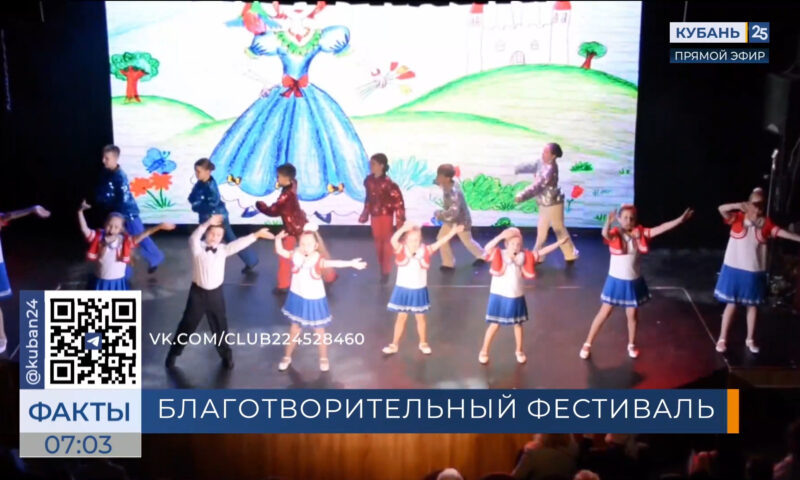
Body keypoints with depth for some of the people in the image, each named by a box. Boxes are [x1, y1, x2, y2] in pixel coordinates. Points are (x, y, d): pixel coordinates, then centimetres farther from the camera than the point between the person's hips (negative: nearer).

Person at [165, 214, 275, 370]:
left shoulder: (223, 249, -1)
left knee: (220, 325, 14)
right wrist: (207, 223, -48)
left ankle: (226, 355, 32)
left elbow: (239, 244, -9)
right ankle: (173, 353, 26)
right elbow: (193, 238, -33)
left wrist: (256, 235, -21)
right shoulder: (197, 248, -12)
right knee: (188, 324, 8)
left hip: (215, 293, 3)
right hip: (198, 292, -3)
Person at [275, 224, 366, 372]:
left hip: (314, 300, -3)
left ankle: (323, 358, 30)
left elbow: (334, 263, -37)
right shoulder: (295, 255, -10)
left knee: (319, 330, 12)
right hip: (297, 298, 3)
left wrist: (350, 263, -52)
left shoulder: (318, 260, -22)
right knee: (295, 328, 19)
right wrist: (278, 239, -28)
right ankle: (287, 357, 33)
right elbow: (280, 251, -10)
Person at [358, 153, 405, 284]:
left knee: (386, 241, 5)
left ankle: (386, 271, 15)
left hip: (386, 214, -6)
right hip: (374, 214, 6)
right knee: (378, 241, 15)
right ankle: (381, 268, 30)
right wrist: (365, 213, 14)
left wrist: (399, 218, -18)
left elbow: (398, 199, -18)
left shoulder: (388, 182, -21)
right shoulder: (369, 180, -2)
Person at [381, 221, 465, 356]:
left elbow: (440, 242, -14)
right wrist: (404, 228, -48)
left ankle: (423, 343, 31)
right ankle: (394, 345, 22)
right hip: (403, 290, -1)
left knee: (420, 318, 13)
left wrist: (453, 232, -26)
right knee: (401, 317, 10)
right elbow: (393, 240, -31)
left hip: (419, 291, 1)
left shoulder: (425, 251, -8)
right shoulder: (401, 250, -12)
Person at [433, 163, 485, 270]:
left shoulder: (454, 193, -41)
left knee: (467, 241, 16)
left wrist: (439, 214, -35)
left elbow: (453, 212, -46)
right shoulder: (447, 185, -14)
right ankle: (448, 263, 23)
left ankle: (482, 256, 45)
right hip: (450, 220, 8)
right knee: (442, 238, 8)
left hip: (461, 221, -8)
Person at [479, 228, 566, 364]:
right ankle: (484, 351, 20)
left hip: (516, 297, 4)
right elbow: (487, 248, -32)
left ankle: (519, 351, 35)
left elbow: (541, 252, 0)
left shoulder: (523, 256, -2)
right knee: (494, 325, 3)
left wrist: (558, 243, -3)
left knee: (518, 324, 16)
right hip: (499, 296, -3)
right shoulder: (498, 254, -13)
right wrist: (501, 236, -41)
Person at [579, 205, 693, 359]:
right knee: (604, 313, 4)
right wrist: (608, 222, -63)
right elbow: (605, 234, -41)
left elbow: (660, 229, -13)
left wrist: (680, 219, -23)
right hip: (616, 281, -3)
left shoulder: (640, 233, -6)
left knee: (632, 314, 13)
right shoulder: (615, 234, -17)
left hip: (633, 282, 3)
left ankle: (631, 345, 35)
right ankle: (587, 344, 17)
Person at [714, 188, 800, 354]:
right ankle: (722, 339, 14)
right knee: (731, 304, 4)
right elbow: (722, 209, -21)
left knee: (753, 305, 12)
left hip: (754, 271, 2)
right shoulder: (738, 218, -7)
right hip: (734, 269, -2)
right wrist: (740, 206, -36)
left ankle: (750, 339, 27)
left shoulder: (765, 223, -1)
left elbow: (780, 232, -13)